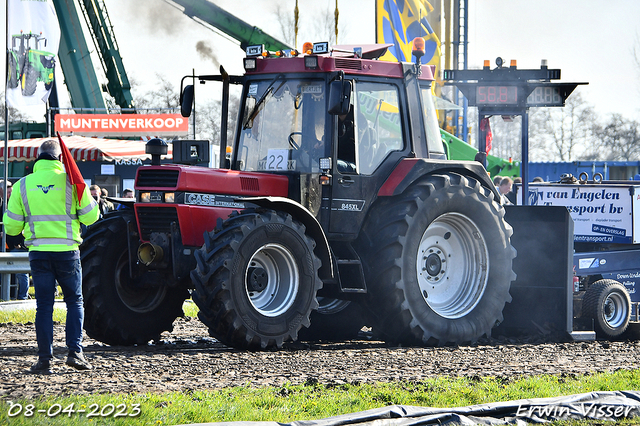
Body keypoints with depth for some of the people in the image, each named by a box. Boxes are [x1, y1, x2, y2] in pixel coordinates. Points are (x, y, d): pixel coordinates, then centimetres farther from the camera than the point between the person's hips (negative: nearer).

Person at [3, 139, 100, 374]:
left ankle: (44, 359, 1)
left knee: (44, 305, 6)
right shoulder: (71, 181, -5)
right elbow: (90, 217, 0)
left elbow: (11, 226, 5)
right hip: (67, 251, -1)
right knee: (74, 301, 12)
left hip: (38, 253, 1)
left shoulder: (23, 185, 1)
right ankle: (75, 352, 0)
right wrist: (89, 197, 19)